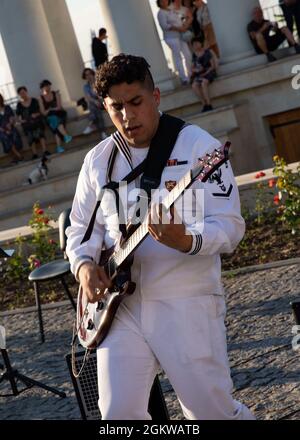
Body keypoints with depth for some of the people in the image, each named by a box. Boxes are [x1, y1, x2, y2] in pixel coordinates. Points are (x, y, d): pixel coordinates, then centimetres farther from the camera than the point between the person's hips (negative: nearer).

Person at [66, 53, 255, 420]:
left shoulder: (196, 144, -6)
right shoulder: (98, 160, 10)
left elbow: (230, 225, -11)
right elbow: (81, 227, 19)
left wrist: (186, 241, -31)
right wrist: (84, 264, -3)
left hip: (186, 302, -4)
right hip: (119, 304, 4)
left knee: (212, 412, -1)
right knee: (118, 412, -3)